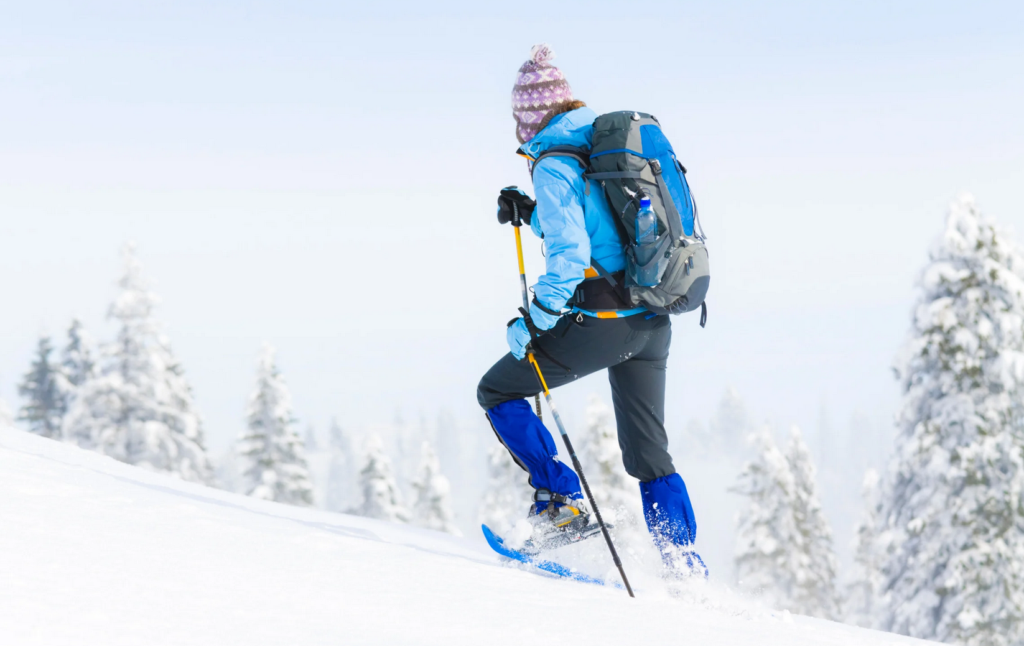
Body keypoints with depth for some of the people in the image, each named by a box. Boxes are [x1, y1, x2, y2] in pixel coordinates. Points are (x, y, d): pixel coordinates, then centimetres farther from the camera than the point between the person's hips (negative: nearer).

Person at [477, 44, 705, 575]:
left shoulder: (553, 165, -11)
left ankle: (560, 500, 2)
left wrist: (532, 322, -13)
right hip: (654, 324, 8)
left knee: (498, 392, 11)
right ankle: (686, 568, 12)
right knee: (649, 452, 16)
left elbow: (569, 258, -20)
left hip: (601, 321, -8)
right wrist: (532, 214, 25)